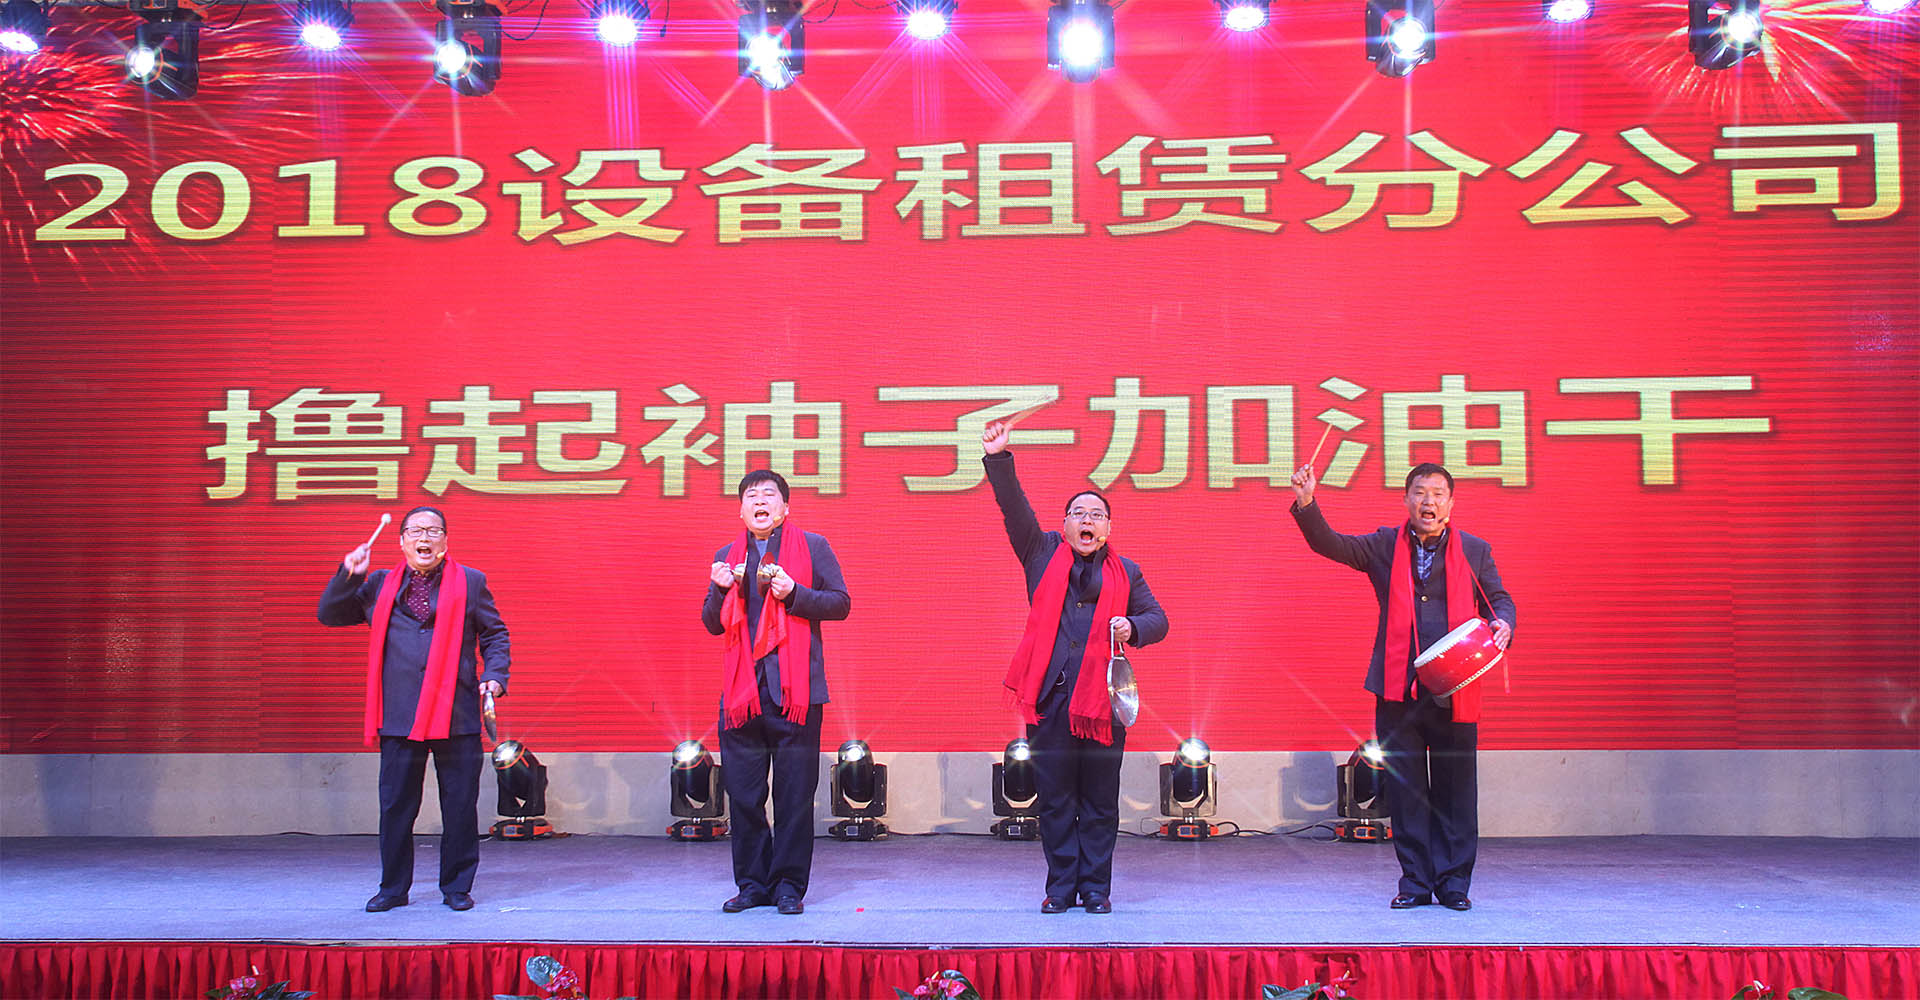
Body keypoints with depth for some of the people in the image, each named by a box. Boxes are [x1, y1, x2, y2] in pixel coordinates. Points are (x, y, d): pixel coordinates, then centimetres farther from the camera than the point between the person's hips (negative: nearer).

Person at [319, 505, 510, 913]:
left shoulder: (470, 582, 9)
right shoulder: (380, 585, 13)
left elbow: (495, 635, 11)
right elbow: (330, 614, 16)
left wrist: (495, 676, -5)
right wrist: (348, 575, 1)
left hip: (456, 715, -1)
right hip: (399, 715, 1)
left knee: (460, 806, 2)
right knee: (395, 805, 5)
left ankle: (457, 887, 16)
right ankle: (393, 888, 20)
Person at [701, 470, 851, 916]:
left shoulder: (812, 547, 7)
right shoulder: (726, 557, 17)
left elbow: (840, 603, 3)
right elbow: (712, 624, 18)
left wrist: (794, 593, -12)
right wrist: (720, 590, -2)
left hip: (795, 690, -3)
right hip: (741, 690, 3)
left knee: (795, 793, 0)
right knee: (743, 794, 5)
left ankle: (789, 884, 11)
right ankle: (753, 883, 17)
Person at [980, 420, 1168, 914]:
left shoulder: (1125, 573, 14)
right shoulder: (1044, 555, 12)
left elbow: (1157, 619, 16)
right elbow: (1015, 509, 2)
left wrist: (1132, 627, -6)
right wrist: (998, 459, -9)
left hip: (1103, 696, 1)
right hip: (1049, 695, 0)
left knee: (1100, 800, 4)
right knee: (1054, 799, 3)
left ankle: (1096, 887, 15)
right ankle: (1061, 887, 14)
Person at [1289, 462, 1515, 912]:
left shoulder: (1475, 551, 9)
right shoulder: (1384, 546, 8)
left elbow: (1498, 598, 14)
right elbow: (1331, 544, -2)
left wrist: (1502, 624, -9)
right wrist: (1306, 506, -19)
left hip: (1455, 691, 0)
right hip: (1398, 689, 0)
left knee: (1456, 790, 4)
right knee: (1406, 790, 5)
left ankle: (1454, 883, 16)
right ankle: (1415, 882, 16)